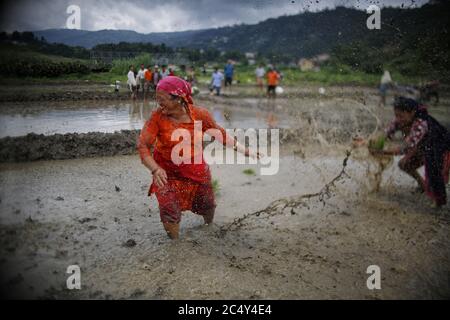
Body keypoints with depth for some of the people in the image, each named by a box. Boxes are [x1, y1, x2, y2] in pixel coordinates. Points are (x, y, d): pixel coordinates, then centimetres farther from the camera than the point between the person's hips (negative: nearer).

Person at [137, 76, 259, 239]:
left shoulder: (200, 114, -15)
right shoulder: (158, 117, -20)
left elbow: (220, 134, -1)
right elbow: (143, 145, -19)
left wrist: (244, 150, 0)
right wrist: (155, 169, -35)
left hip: (197, 172, 2)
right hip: (167, 174, -2)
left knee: (207, 206, 19)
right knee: (170, 214, -6)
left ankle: (209, 226, 56)